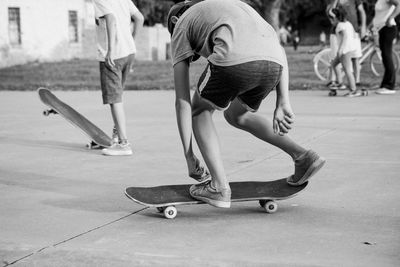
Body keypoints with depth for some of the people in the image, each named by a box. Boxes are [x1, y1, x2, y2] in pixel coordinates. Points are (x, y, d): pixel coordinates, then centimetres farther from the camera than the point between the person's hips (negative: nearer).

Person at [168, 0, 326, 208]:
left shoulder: (180, 26, 27)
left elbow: (182, 100, 20)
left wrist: (188, 154, 23)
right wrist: (282, 103, 20)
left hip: (234, 60, -5)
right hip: (273, 64, 5)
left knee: (200, 110, 24)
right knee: (235, 115, 31)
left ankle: (219, 187, 15)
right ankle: (302, 157, 23)